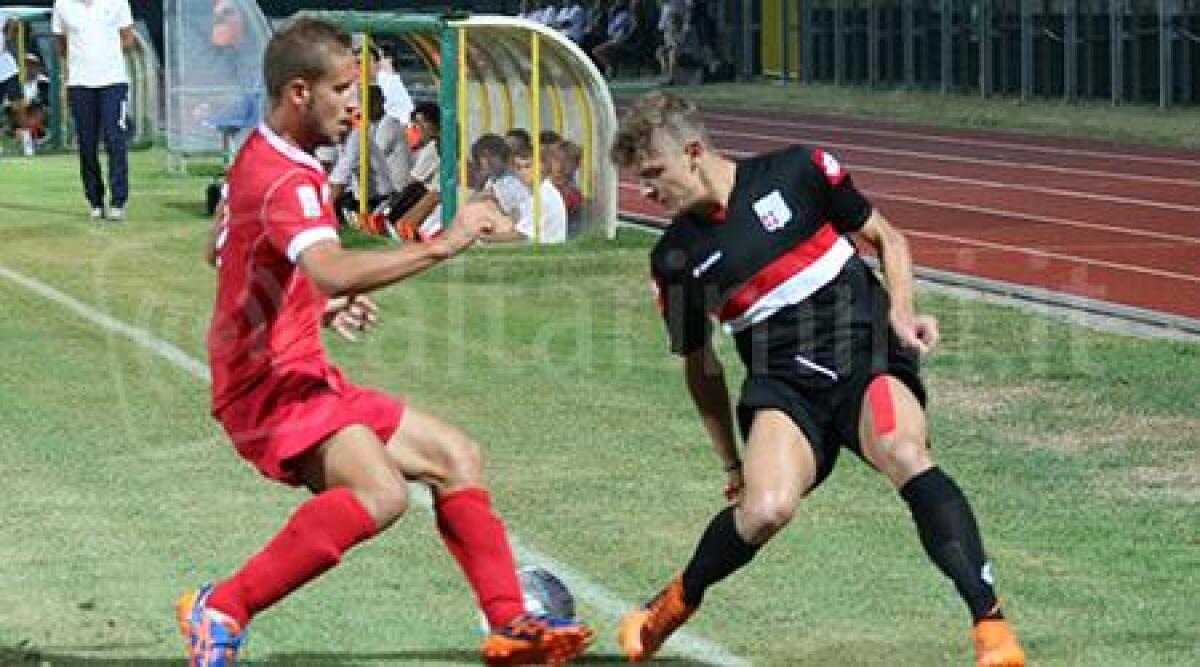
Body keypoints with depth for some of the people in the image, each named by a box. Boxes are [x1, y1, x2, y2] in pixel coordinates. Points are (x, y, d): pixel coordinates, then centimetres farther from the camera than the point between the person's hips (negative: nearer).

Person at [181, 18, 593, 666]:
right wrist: (442, 244, -35)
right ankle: (221, 609, -24)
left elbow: (221, 248, 30)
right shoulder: (286, 180, -20)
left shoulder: (259, 157, 13)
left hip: (301, 377, 11)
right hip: (271, 388, -11)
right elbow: (333, 272, -39)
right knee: (380, 493, -34)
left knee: (453, 455, 13)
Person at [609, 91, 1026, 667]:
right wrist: (732, 464, 22)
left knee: (904, 453, -35)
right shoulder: (675, 259, 7)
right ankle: (676, 602, 3)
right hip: (783, 387, 1)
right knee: (765, 508, -28)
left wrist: (901, 312, -5)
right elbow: (700, 366, 20)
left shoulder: (798, 172, 0)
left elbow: (887, 239, 12)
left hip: (870, 359, -1)